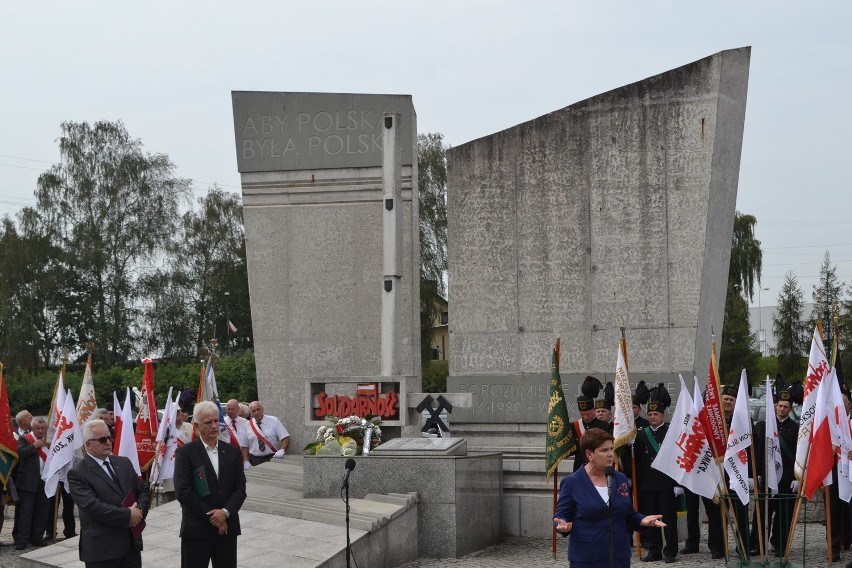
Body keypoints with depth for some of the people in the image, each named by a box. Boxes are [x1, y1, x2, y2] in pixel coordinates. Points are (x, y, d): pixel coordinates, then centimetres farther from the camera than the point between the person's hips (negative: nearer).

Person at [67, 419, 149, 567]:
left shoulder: (124, 463, 13)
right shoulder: (78, 473, -8)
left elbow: (143, 490, 13)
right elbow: (91, 506, -20)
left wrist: (139, 512, -7)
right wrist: (127, 515, -19)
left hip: (132, 542, 6)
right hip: (102, 548, -6)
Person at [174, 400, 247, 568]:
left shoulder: (232, 452, 9)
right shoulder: (185, 453, -4)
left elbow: (240, 488, 5)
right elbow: (183, 491, -11)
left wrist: (225, 512, -12)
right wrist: (211, 517, -13)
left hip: (227, 528, 4)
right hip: (196, 529, -3)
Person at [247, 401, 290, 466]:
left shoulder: (274, 421, 0)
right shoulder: (247, 425, 3)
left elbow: (285, 437, -5)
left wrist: (282, 451, -21)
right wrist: (246, 462, -5)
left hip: (273, 458, -1)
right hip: (255, 460, 1)